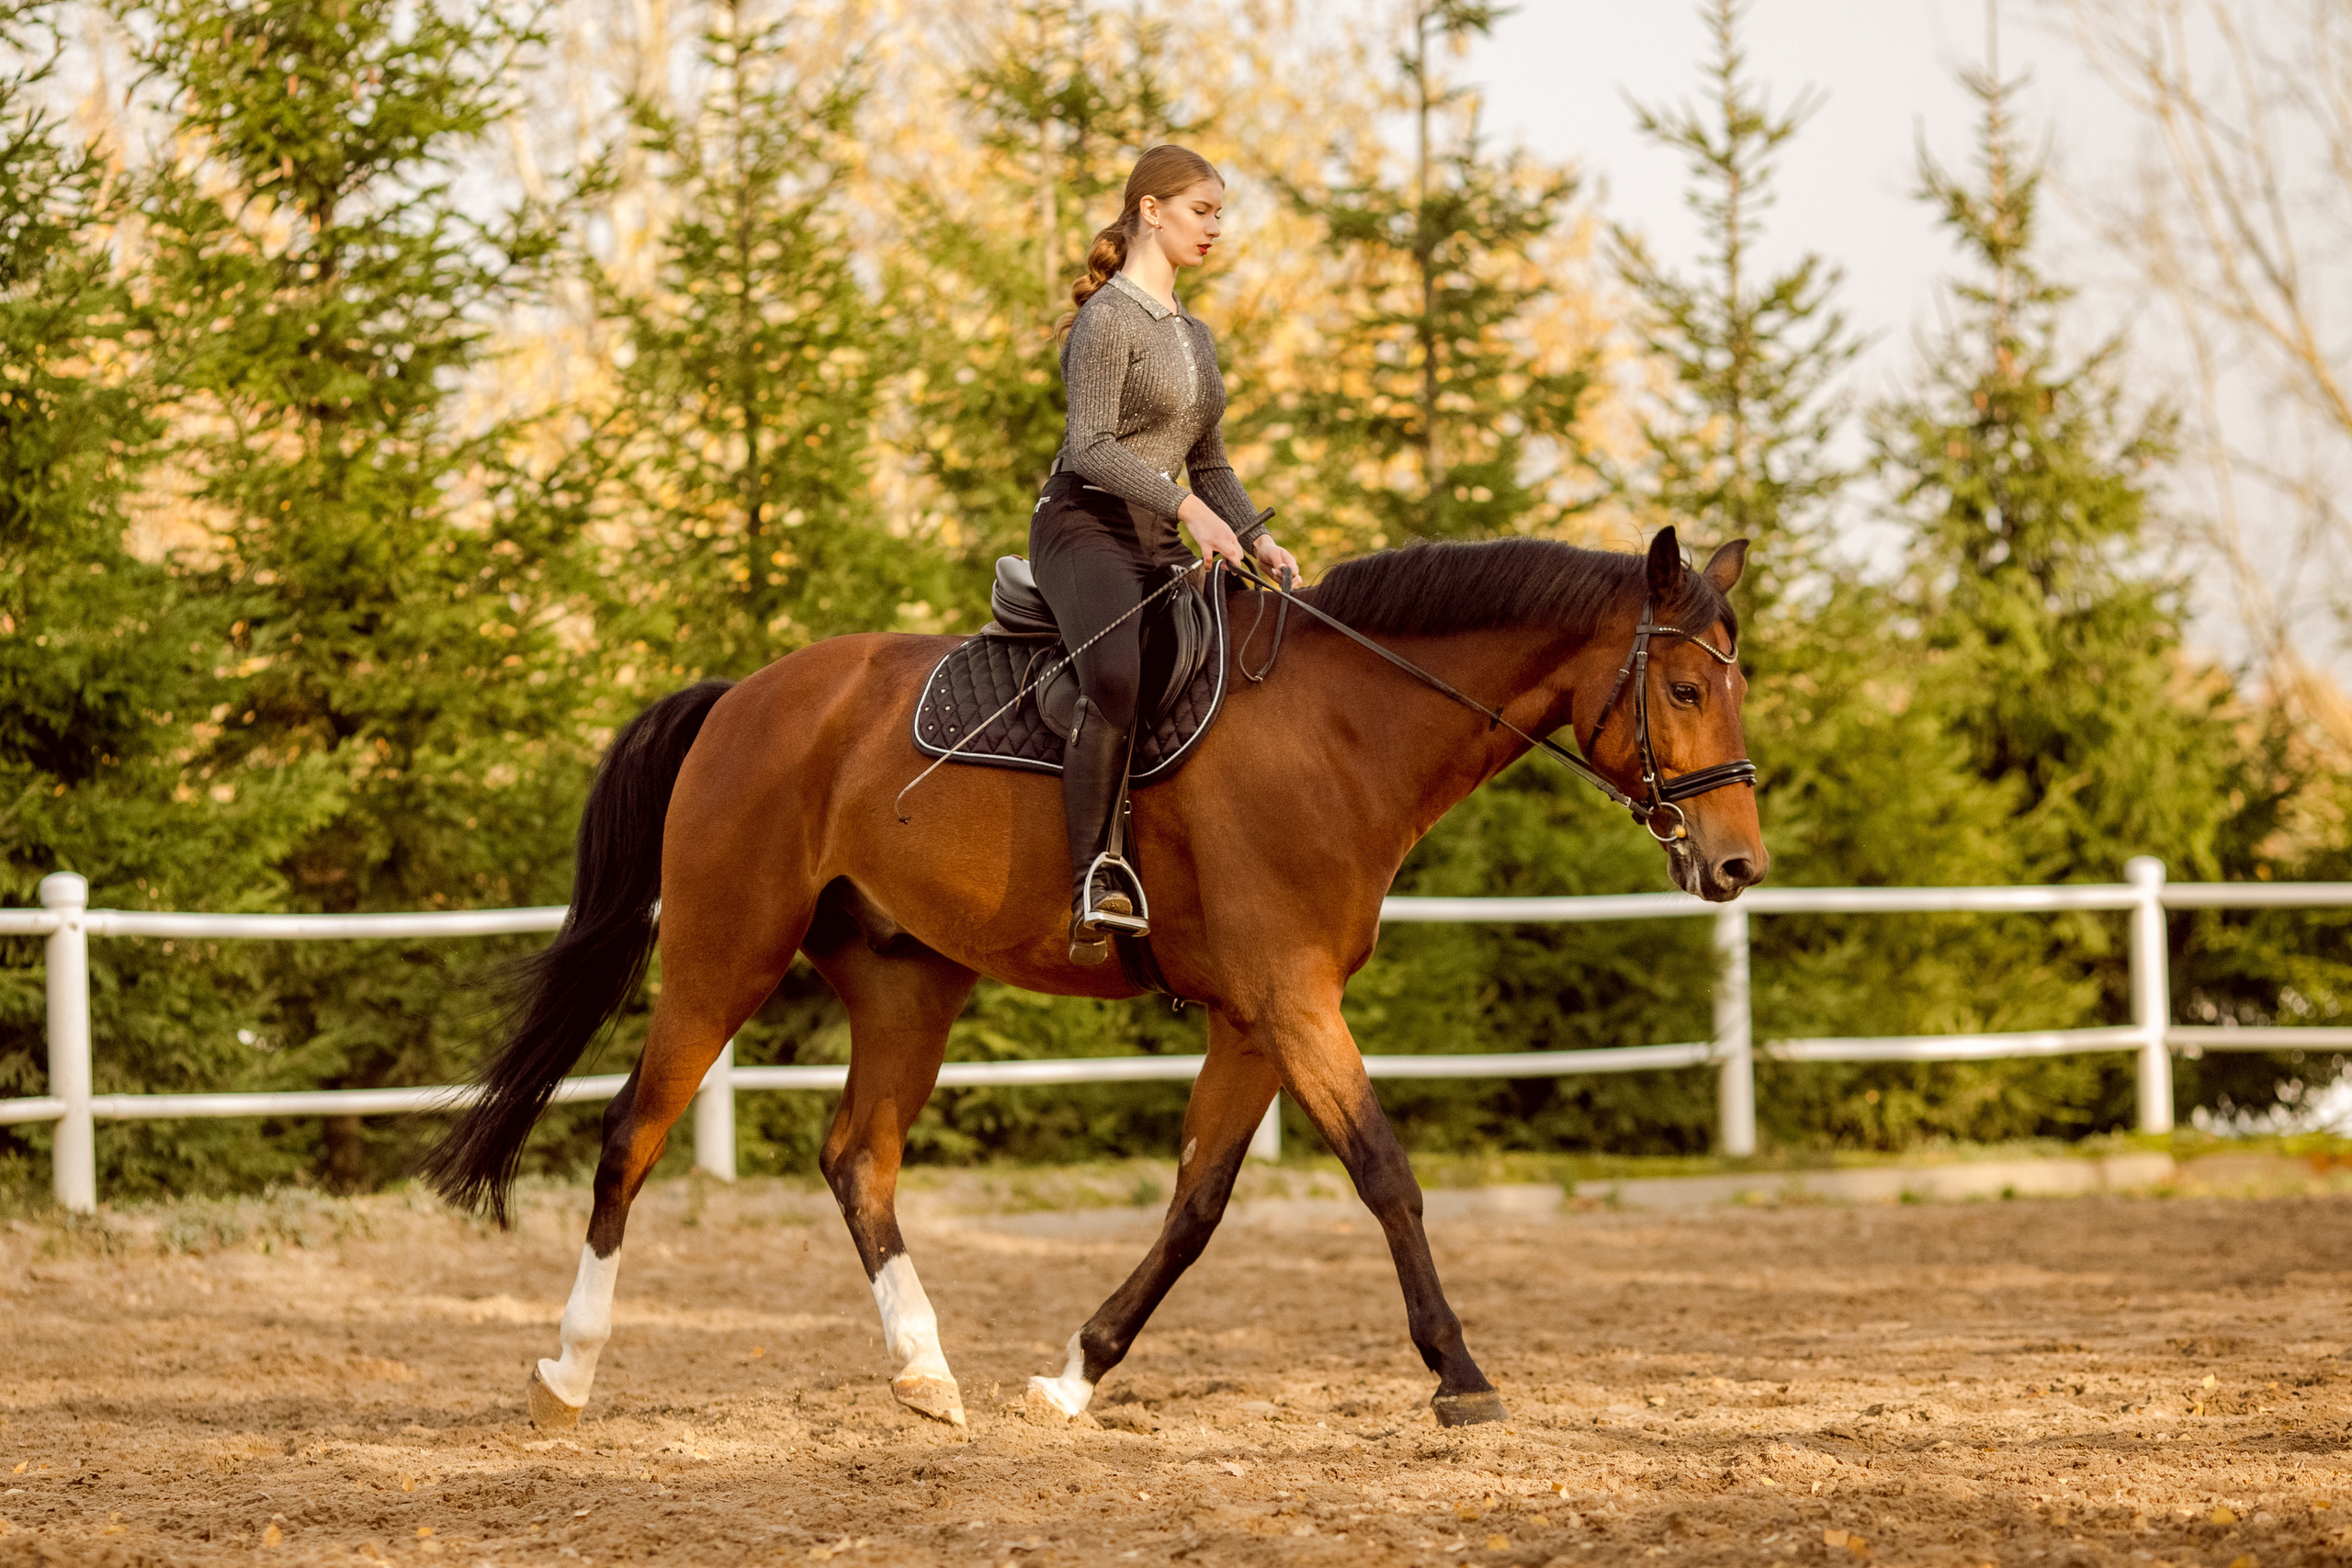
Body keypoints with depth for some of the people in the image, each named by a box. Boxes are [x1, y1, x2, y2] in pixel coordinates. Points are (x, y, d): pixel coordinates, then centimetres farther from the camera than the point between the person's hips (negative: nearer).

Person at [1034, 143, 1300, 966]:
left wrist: (1256, 538, 8)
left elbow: (1210, 464, 25)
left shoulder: (1195, 335, 21)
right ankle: (1094, 883, -38)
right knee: (1116, 675, -35)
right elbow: (1091, 445, -16)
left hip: (1158, 545, 9)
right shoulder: (1110, 317, -5)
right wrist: (1188, 507, -25)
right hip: (1084, 526, -9)